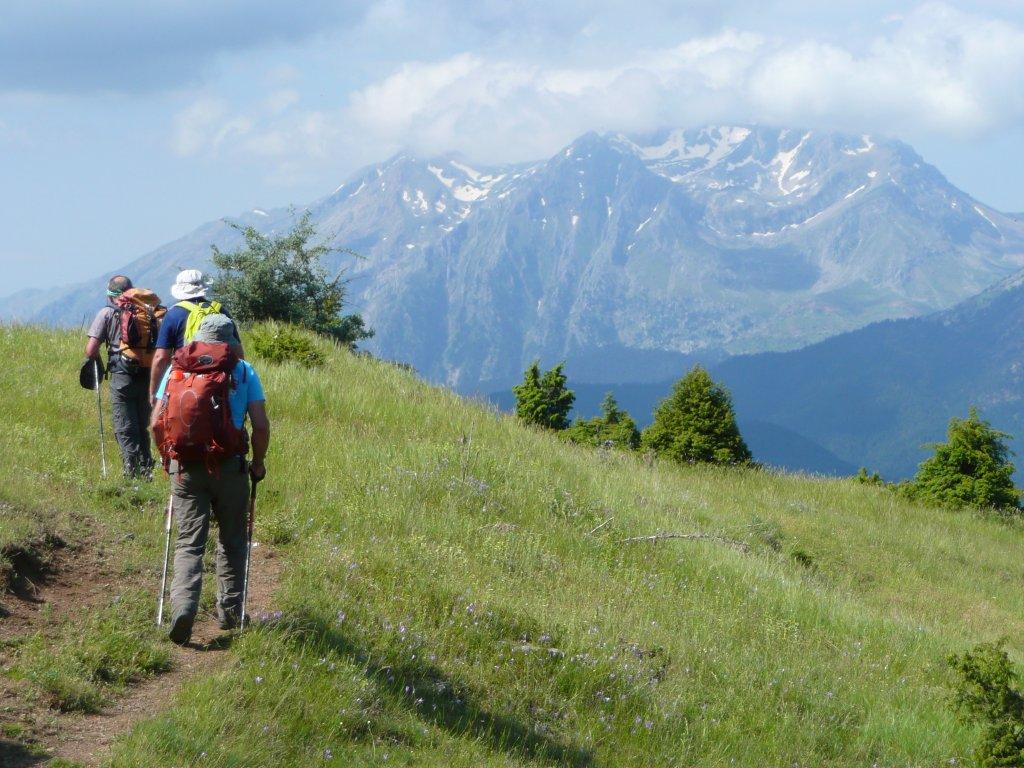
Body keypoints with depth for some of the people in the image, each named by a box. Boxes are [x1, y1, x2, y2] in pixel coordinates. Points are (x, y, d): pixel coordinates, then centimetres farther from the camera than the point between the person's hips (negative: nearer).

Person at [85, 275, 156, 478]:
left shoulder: (107, 313, -1)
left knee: (125, 428, 0)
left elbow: (91, 350, -7)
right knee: (142, 426, 17)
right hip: (146, 376, 4)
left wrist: (97, 362, 14)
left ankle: (132, 471, -11)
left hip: (122, 377, -4)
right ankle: (146, 468, 15)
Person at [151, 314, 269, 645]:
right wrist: (258, 463, 11)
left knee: (188, 543, 3)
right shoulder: (244, 372, 1)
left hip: (185, 467, 1)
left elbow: (157, 422, 1)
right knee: (231, 542, 16)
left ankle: (183, 604, -18)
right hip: (230, 468, 0)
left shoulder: (177, 368, 4)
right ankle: (229, 612, 19)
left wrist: (167, 458, 16)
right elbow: (261, 425, -4)